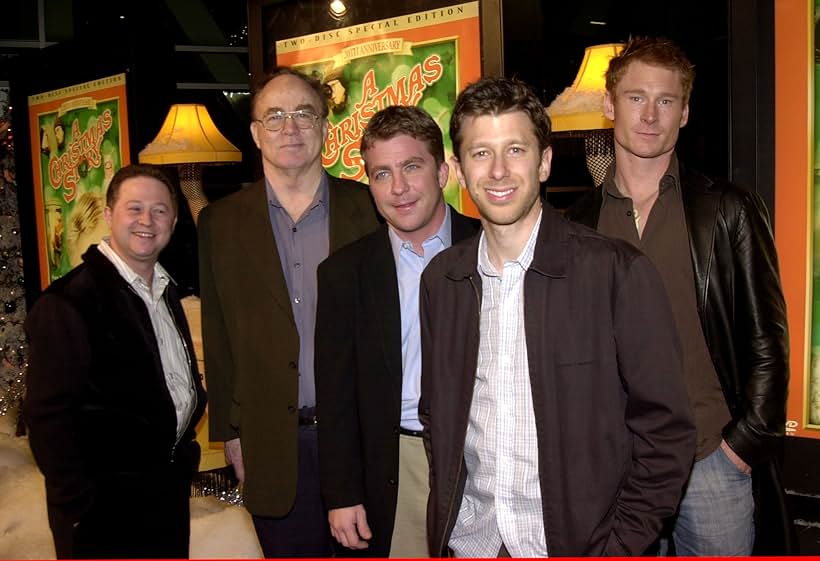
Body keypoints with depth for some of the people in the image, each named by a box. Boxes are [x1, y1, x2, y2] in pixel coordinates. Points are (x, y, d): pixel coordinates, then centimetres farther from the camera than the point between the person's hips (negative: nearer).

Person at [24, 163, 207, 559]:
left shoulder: (165, 290, 8)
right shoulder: (68, 302, -17)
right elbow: (47, 414, -19)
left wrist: (182, 451, 10)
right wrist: (78, 508, -18)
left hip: (169, 488, 8)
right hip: (106, 503, -7)